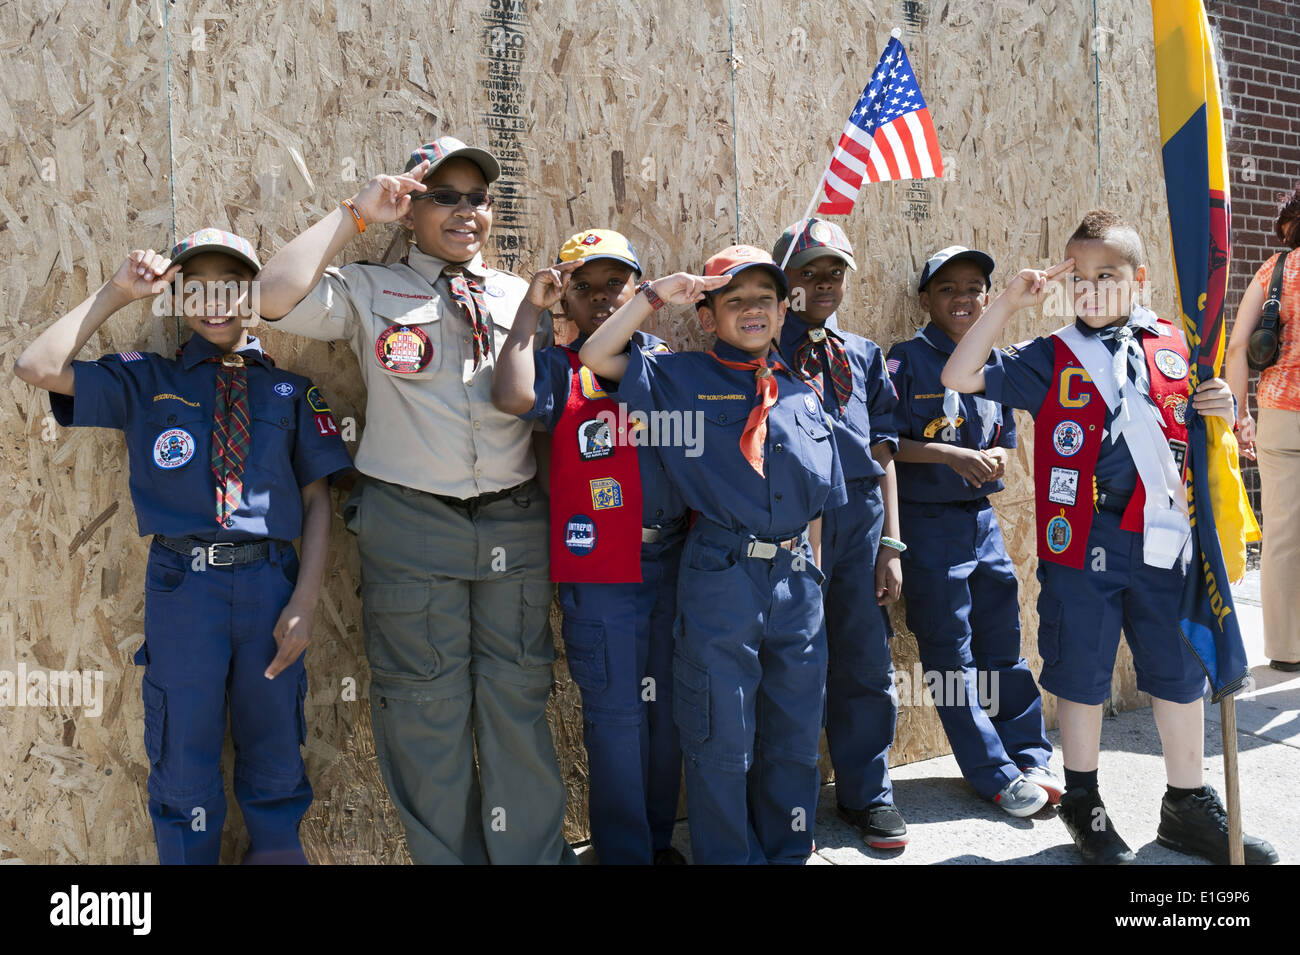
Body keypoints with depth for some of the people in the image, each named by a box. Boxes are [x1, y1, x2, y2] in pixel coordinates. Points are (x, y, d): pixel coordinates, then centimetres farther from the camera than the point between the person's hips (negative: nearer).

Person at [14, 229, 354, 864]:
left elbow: (317, 499, 5)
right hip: (181, 586, -1)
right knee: (184, 761, 7)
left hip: (271, 584, 1)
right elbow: (38, 368, -2)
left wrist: (304, 602, -4)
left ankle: (276, 852, 30)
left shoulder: (291, 392, 9)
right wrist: (116, 293, -1)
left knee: (275, 759, 11)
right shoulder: (146, 382, 9)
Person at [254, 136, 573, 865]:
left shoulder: (523, 297, 14)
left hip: (515, 523, 2)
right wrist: (355, 216, -5)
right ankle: (446, 854, 22)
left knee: (518, 697, 9)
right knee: (425, 703, 6)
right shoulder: (373, 291, 6)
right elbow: (278, 299, -10)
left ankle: (534, 852, 22)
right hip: (412, 525, -2)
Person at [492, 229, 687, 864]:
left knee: (669, 706, 13)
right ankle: (624, 852, 16)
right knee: (616, 715, 1)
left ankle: (661, 839, 30)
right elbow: (512, 397, -20)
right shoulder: (560, 368, 3)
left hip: (672, 560, 4)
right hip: (598, 569, -4)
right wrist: (530, 307, -10)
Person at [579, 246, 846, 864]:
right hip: (720, 579, -4)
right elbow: (596, 357, -8)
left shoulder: (801, 395, 12)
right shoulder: (683, 380, 2)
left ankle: (788, 854, 32)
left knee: (796, 737, 15)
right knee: (722, 742, 4)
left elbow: (816, 502, 15)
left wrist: (811, 571, 12)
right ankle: (727, 857, 23)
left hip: (796, 582, 4)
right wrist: (656, 296, -8)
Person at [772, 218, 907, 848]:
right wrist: (783, 316, -10)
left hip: (860, 513, 4)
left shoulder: (864, 354, 19)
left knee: (865, 659, 8)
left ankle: (867, 792, 23)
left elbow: (883, 451, 14)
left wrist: (890, 543, 8)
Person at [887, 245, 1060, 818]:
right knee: (950, 656, 2)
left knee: (1003, 644, 11)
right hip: (927, 524, -5)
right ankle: (996, 775, 11)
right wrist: (953, 456, -19)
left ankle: (1030, 757, 23)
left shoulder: (994, 364, 10)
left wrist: (994, 459, -4)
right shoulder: (907, 361, -6)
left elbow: (1006, 441, 18)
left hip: (981, 517, 5)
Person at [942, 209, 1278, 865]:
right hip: (1081, 541, -2)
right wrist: (1007, 304, -11)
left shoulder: (1174, 349, 8)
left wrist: (1222, 410, -8)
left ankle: (1189, 809, 28)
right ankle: (1083, 806, 27)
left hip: (1162, 539, 3)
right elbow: (959, 376, -7)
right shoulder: (1050, 357, 1)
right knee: (1082, 675, 9)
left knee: (1180, 673, 11)